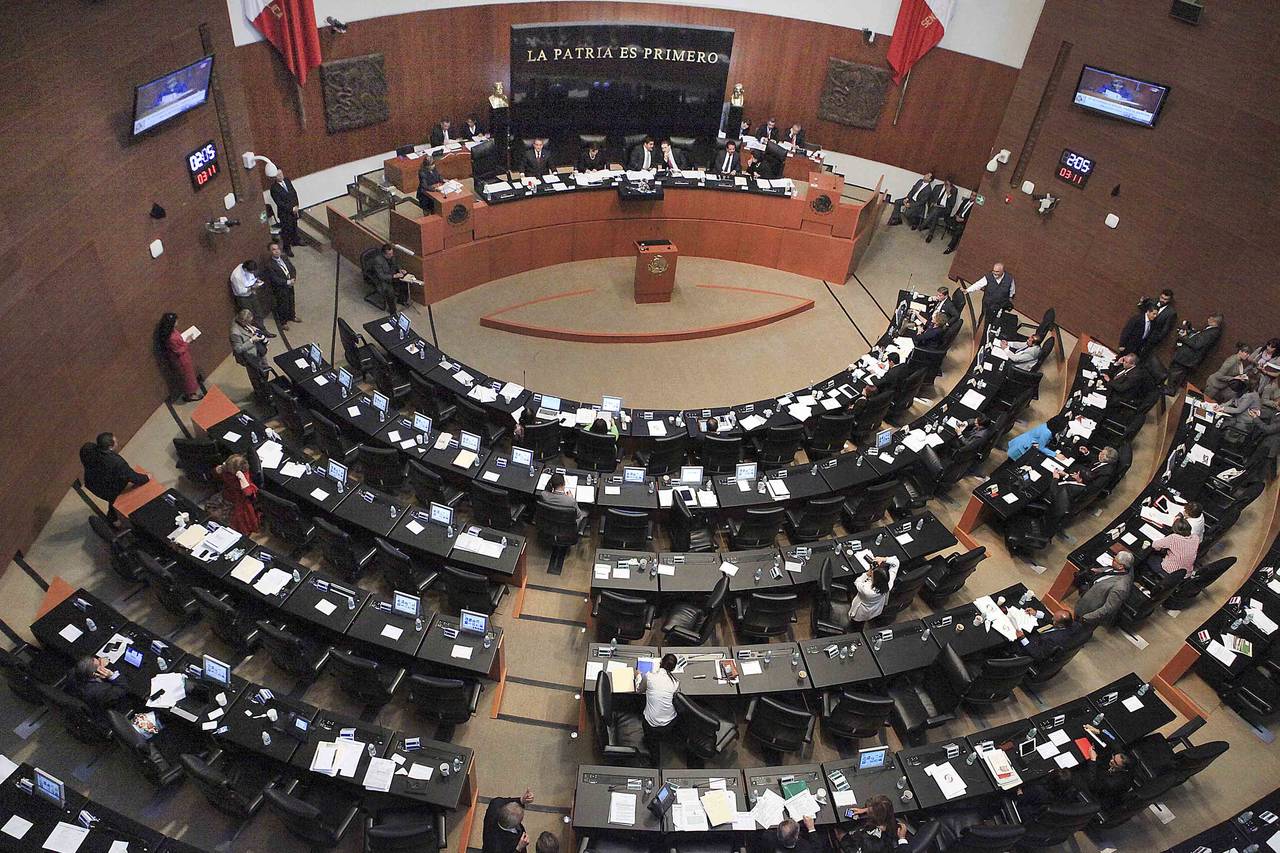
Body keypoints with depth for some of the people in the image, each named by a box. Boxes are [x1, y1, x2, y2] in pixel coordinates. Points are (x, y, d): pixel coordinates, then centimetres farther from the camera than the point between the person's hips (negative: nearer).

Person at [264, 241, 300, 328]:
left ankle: (292, 317, 49)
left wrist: (293, 279, -14)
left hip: (290, 285, 7)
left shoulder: (284, 258, -3)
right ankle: (283, 322, 32)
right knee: (282, 305, 11)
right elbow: (275, 279, -26)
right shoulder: (269, 265, -25)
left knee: (291, 302, 25)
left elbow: (293, 268, 3)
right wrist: (287, 282, -24)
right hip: (280, 289, -7)